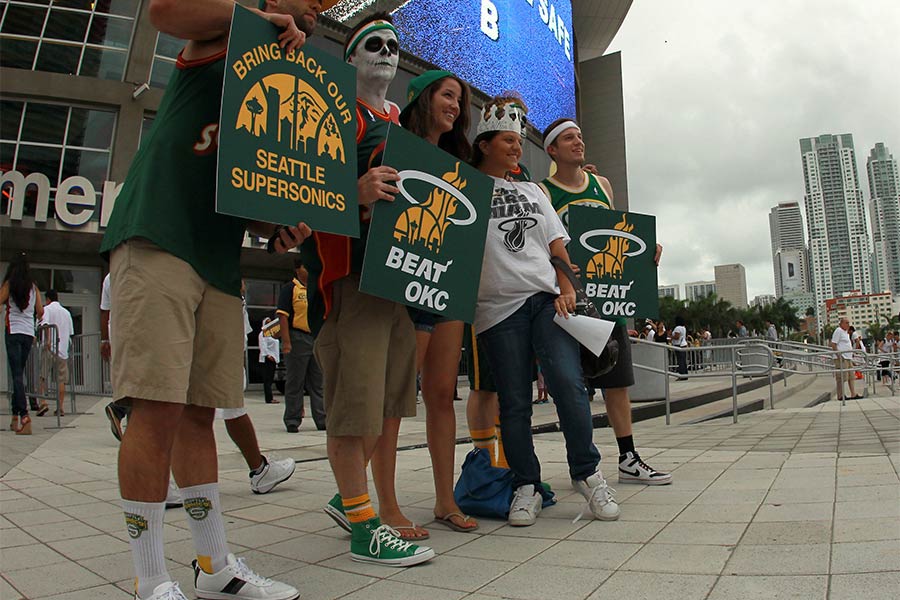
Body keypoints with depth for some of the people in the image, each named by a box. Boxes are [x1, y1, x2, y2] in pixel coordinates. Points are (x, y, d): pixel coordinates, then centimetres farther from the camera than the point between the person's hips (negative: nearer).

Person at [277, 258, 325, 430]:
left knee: (318, 383, 10)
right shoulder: (290, 289, -4)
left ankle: (322, 420, 16)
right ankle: (292, 421, 10)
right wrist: (286, 341, -19)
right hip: (298, 339, -6)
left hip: (318, 339, 6)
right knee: (295, 383, 1)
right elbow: (283, 315, -11)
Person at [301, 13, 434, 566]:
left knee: (393, 396, 11)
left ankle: (350, 496, 27)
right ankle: (364, 526, 4)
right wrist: (355, 193, -27)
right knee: (355, 398, -8)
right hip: (349, 271, -8)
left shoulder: (404, 122, 24)